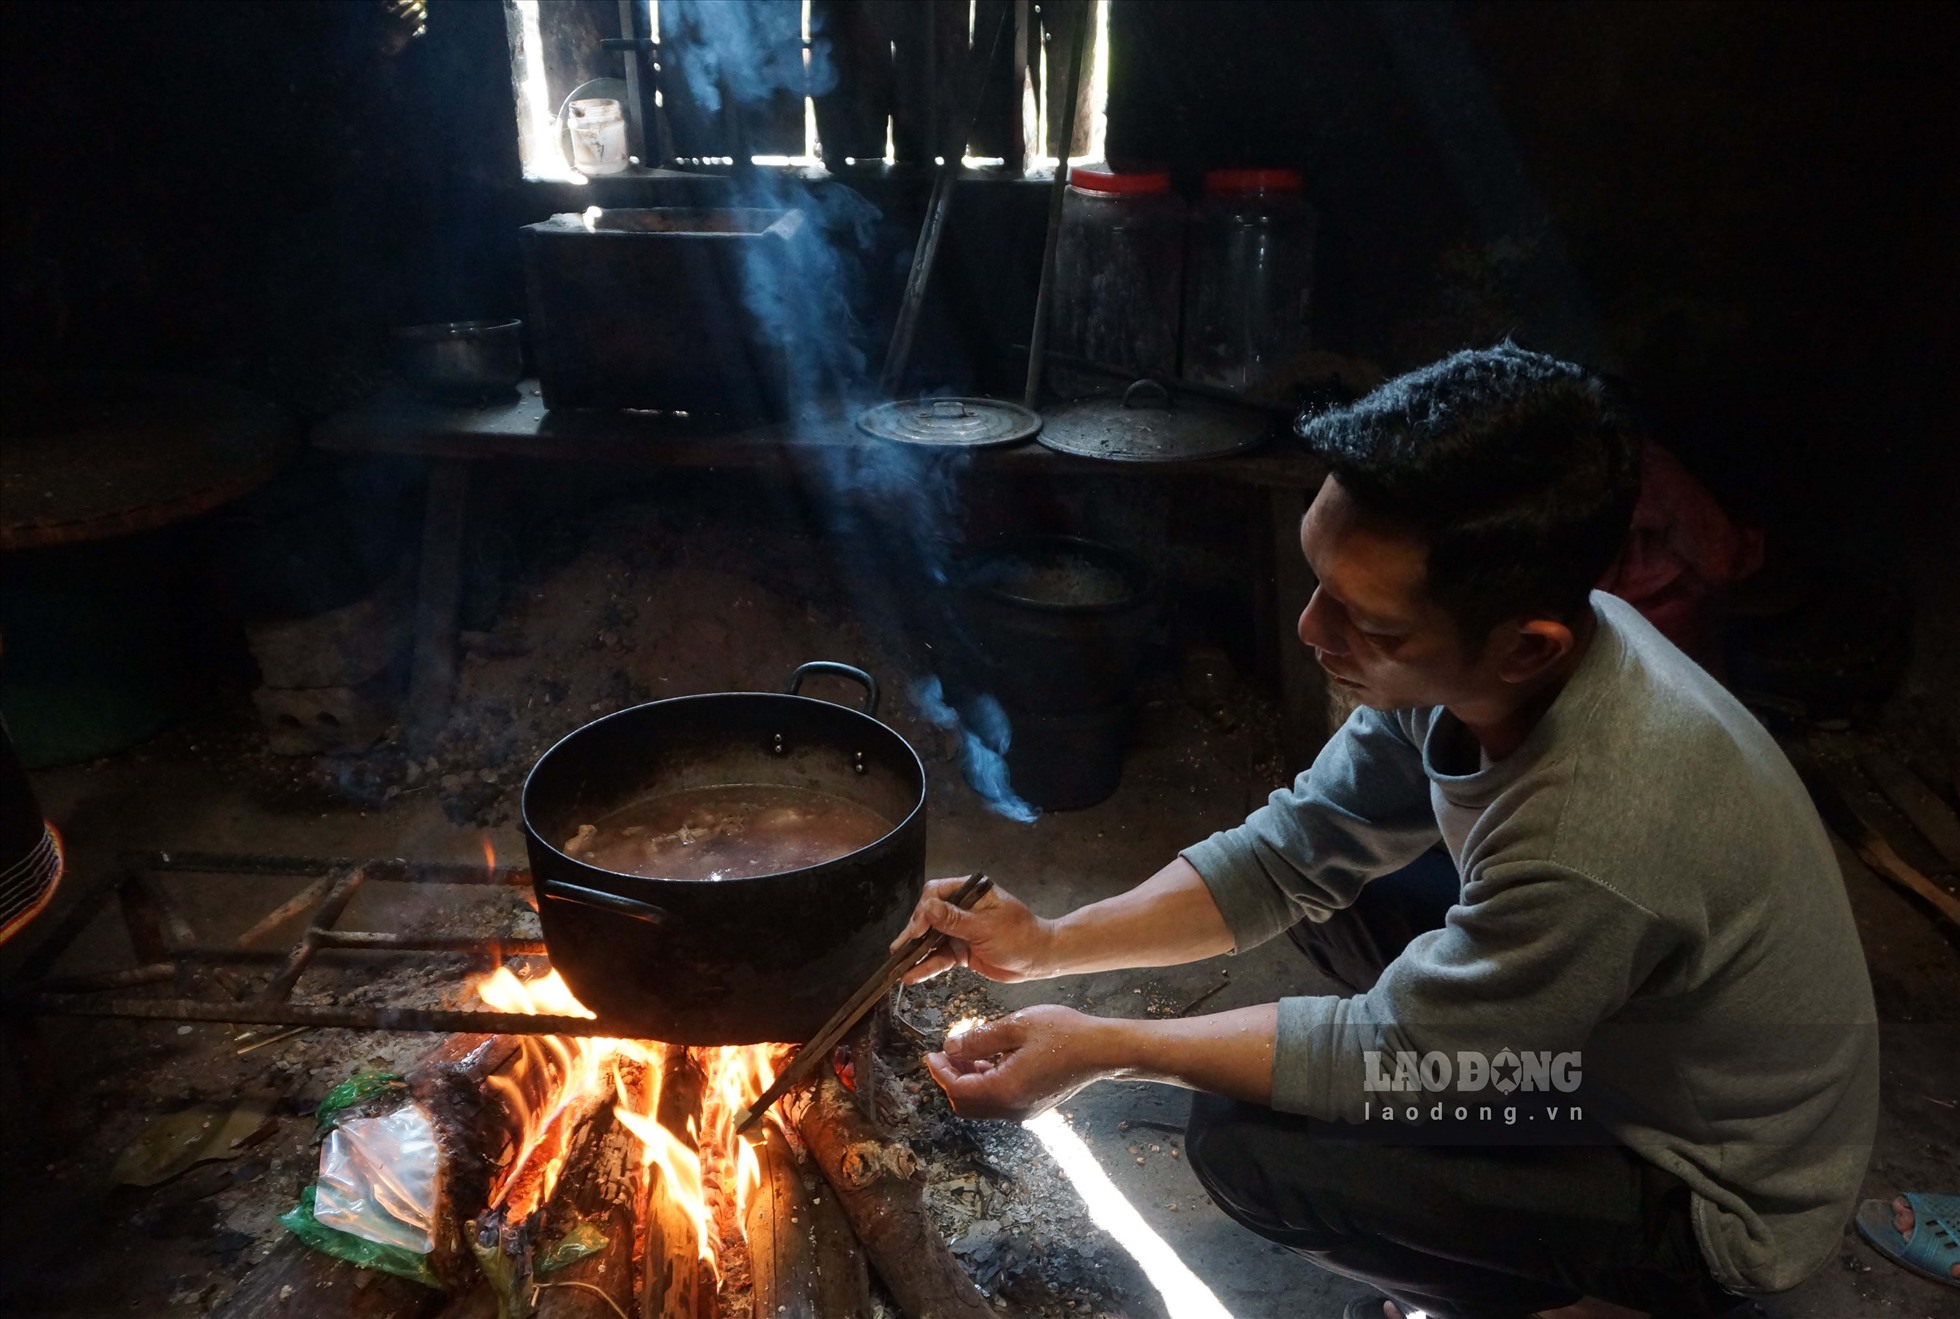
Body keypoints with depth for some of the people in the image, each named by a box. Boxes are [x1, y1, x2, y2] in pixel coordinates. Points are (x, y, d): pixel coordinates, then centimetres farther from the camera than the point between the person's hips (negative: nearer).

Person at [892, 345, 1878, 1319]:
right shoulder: (1458, 657, -17)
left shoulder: (1593, 844, -40)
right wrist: (1050, 944, -13)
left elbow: (1383, 1053, -25)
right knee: (1326, 874, 2)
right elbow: (1289, 852, -6)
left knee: (1247, 1144, -18)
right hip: (1604, 1027, 7)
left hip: (1715, 1193, -7)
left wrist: (1102, 1048, -19)